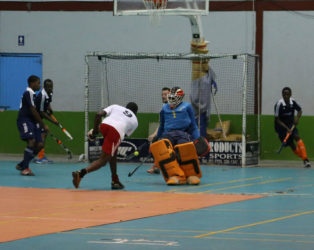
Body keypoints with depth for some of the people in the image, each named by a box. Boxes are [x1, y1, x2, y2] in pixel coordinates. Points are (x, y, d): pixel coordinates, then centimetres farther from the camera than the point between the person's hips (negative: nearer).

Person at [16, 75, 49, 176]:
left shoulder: (32, 94, 18)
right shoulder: (28, 93, -12)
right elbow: (33, 111, -15)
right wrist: (43, 125, -13)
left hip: (31, 121, 10)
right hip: (24, 121, -10)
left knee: (39, 145, 3)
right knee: (31, 141, -24)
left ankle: (22, 165, 13)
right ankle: (25, 168, -20)